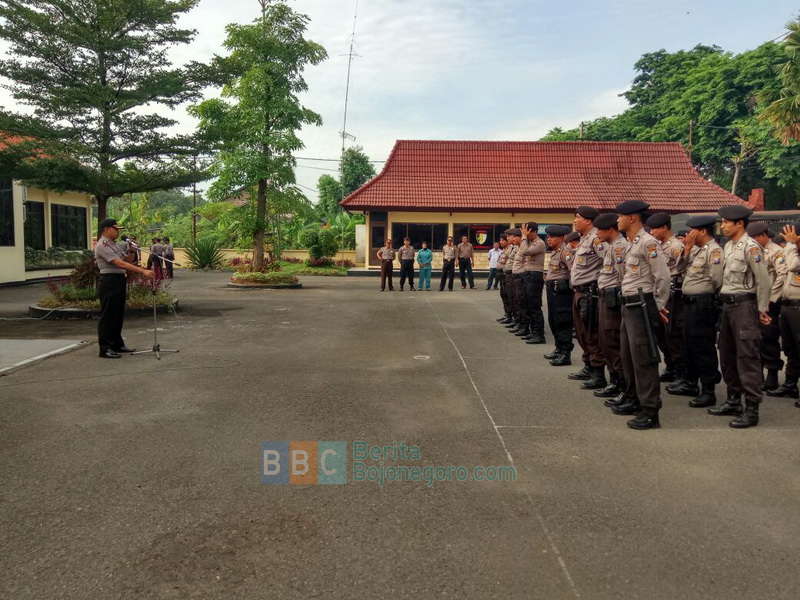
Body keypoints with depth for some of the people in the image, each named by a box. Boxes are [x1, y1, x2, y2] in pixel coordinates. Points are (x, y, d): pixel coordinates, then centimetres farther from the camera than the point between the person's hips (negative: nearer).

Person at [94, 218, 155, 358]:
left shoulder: (115, 245, 16)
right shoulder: (102, 246, -14)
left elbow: (123, 264, 18)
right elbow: (120, 264, -23)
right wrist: (142, 271, -27)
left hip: (119, 281, 9)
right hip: (108, 282, -9)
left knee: (118, 314, 15)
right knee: (107, 316, -4)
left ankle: (117, 344, 26)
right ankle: (105, 348, 2)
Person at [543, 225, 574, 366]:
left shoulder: (565, 251, -16)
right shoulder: (554, 252, 15)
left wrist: (569, 285, -22)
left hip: (561, 290, -10)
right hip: (552, 289, 10)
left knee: (562, 322, -7)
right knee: (553, 320, 17)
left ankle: (565, 354, -3)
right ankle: (559, 348, 29)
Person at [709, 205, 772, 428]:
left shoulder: (750, 247, -13)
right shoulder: (728, 246, 13)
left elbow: (764, 281, -14)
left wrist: (762, 310, -11)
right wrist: (725, 298, 15)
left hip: (744, 304, -9)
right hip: (728, 304, 9)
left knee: (747, 357, -7)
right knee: (727, 355, 14)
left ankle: (751, 409, -1)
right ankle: (733, 401, 26)